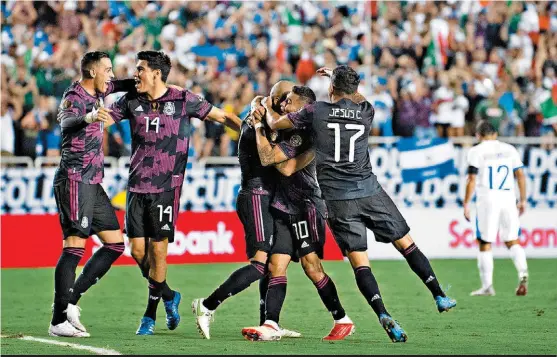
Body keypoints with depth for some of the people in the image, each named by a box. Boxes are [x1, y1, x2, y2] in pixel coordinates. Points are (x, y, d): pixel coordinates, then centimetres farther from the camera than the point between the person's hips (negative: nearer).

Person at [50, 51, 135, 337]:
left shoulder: (97, 93, 13)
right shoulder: (75, 97, -13)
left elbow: (121, 86, 33)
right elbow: (66, 120, -36)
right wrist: (88, 117, -57)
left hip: (93, 183, 10)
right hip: (74, 181, -10)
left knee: (115, 243, 8)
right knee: (74, 246, -14)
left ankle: (70, 301, 7)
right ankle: (58, 321, -14)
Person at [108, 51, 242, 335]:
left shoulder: (183, 100, -4)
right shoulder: (132, 101, 5)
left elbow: (222, 117, 4)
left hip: (166, 187, -4)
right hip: (137, 185, 4)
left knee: (157, 249, -4)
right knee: (138, 250, -1)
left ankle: (150, 314, 8)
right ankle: (169, 296, 22)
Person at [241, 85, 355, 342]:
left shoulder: (300, 136, -16)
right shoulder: (290, 132, 13)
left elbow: (267, 157, -20)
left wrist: (259, 126, -10)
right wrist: (263, 119, 13)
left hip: (306, 207, -9)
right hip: (285, 210, 9)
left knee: (311, 266, -11)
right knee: (276, 266, -2)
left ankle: (342, 320, -1)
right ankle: (271, 325, -8)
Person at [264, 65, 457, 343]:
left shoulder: (316, 111, -1)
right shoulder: (366, 112, 5)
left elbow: (275, 123, 11)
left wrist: (266, 106, 32)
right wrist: (337, 76, 42)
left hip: (337, 199, -1)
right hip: (370, 192, 1)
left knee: (359, 261, -3)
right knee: (406, 244, 14)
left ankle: (383, 315, -20)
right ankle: (440, 297, 15)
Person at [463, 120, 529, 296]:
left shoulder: (476, 151, 0)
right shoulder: (509, 150, 12)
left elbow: (472, 180, -7)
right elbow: (520, 175, 11)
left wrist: (466, 204, -3)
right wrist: (522, 200, 19)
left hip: (487, 199, -3)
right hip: (508, 198, 3)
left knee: (485, 244, 4)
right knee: (512, 241, 10)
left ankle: (487, 286, 2)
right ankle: (523, 272, -16)